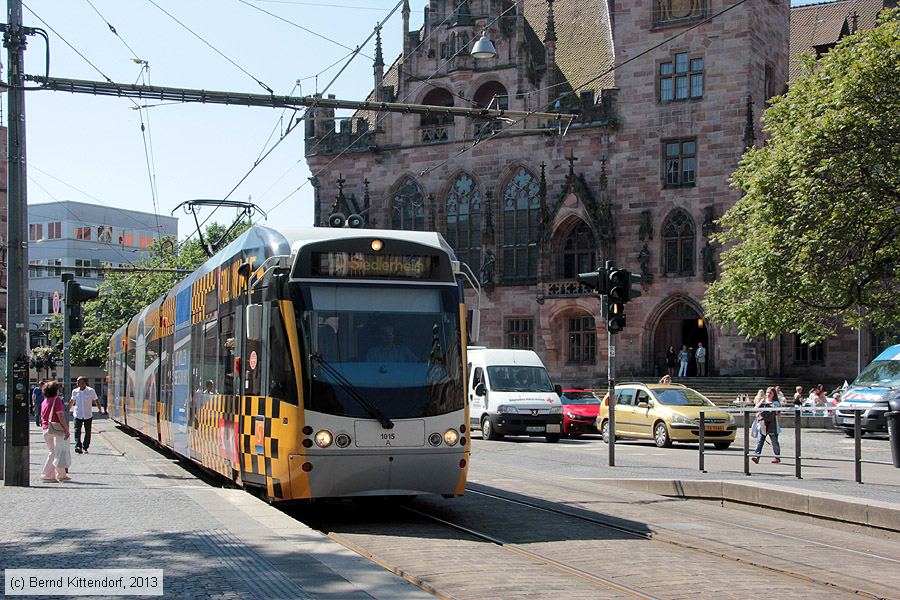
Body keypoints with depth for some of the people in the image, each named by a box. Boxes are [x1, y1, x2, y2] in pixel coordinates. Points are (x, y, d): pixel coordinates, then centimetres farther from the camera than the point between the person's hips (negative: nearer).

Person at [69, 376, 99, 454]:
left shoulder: (91, 391, -5)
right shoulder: (75, 391, 3)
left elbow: (96, 400, 6)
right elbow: (72, 401, 21)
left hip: (88, 416, -1)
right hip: (78, 415, 1)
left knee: (88, 432, 5)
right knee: (77, 431, -13)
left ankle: (85, 447, 17)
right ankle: (78, 446, -21)